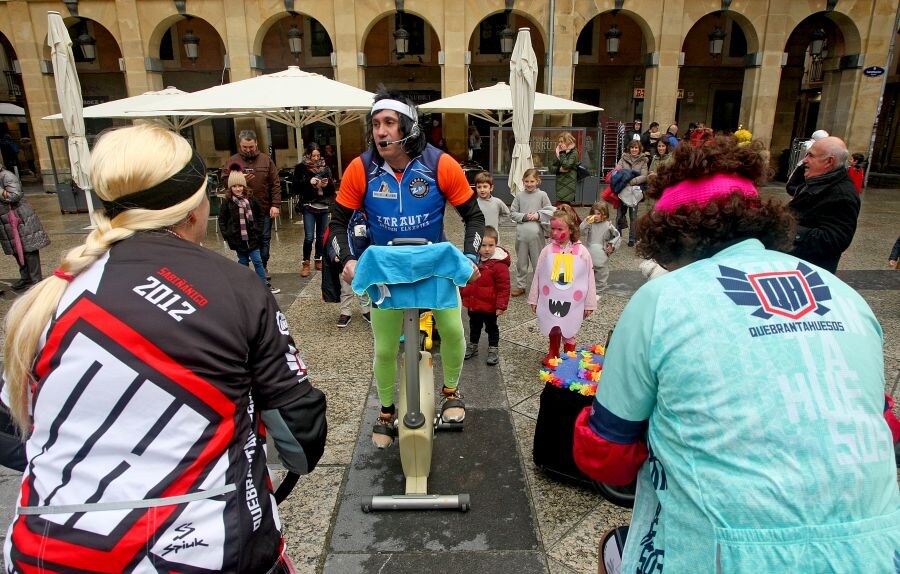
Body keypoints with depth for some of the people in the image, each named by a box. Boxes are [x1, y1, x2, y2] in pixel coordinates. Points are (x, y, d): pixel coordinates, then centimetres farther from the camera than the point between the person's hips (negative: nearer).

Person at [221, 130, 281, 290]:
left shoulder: (266, 160, 2)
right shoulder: (232, 161, 2)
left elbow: (275, 184, -1)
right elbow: (223, 180, 2)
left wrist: (275, 205, -8)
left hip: (264, 209, 0)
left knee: (264, 240, 9)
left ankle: (263, 269, 23)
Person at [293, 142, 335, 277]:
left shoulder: (325, 167, 7)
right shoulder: (301, 168, 0)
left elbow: (332, 188, 10)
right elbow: (296, 187, -5)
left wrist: (328, 184, -11)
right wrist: (308, 182, -19)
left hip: (324, 206, 3)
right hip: (309, 206, -3)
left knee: (321, 236, 8)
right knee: (309, 237, -7)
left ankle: (319, 260, 23)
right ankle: (305, 263, 6)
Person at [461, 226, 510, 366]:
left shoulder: (499, 264, -20)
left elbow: (504, 287, -18)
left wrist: (501, 305, -18)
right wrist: (463, 295, 16)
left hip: (489, 306, -5)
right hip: (473, 304, 6)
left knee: (491, 328, 13)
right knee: (474, 326, 24)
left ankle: (493, 350, 28)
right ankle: (472, 346, 41)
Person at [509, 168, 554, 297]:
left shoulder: (542, 195, 0)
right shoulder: (519, 196, 3)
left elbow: (550, 211, 2)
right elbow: (512, 213, 4)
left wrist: (538, 215, -12)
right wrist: (524, 216, -10)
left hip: (536, 233, -1)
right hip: (521, 233, 2)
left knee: (538, 261, 8)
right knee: (521, 261, 12)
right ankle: (520, 285, 25)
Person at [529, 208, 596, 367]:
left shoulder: (582, 252, -8)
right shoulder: (547, 250, -4)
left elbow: (589, 279, -2)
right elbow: (538, 276, 3)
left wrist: (589, 304, 1)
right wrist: (534, 299, 7)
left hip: (572, 302, -2)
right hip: (550, 300, 2)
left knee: (569, 332, 9)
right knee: (553, 330, 20)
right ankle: (553, 353, 43)